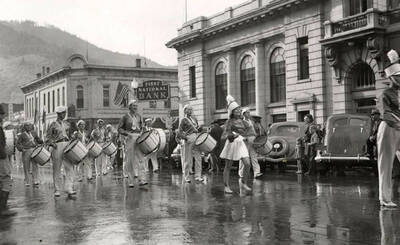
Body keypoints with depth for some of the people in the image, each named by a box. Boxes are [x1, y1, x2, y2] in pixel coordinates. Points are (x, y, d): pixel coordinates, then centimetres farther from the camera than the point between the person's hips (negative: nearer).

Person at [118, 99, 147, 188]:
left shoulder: (139, 116, 14)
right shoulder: (125, 117, 1)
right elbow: (119, 128, 1)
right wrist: (127, 133, -14)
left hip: (138, 138, 3)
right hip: (129, 139, -3)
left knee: (141, 158, -7)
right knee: (130, 160, 1)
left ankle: (142, 180, -11)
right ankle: (130, 182, 7)